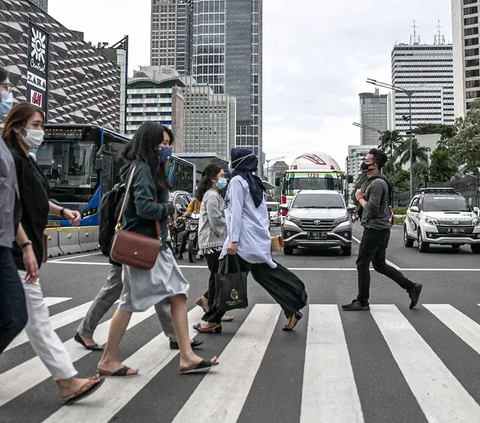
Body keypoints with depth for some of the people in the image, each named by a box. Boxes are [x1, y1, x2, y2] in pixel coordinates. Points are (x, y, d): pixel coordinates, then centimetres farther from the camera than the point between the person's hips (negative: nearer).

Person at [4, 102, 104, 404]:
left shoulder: (26, 160, 16)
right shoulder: (12, 159, -14)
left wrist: (62, 211, 11)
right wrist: (26, 246, -24)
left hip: (25, 247, 10)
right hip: (17, 251, -10)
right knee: (37, 317, -5)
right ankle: (67, 382, 0)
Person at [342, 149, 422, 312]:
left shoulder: (377, 183, -17)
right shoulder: (378, 181, 17)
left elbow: (372, 209, -23)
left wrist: (360, 198, -9)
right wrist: (362, 198, 10)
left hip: (374, 229, -10)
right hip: (381, 229, 10)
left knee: (362, 265, -2)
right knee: (380, 264, 15)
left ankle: (362, 302, 7)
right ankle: (412, 287, 15)